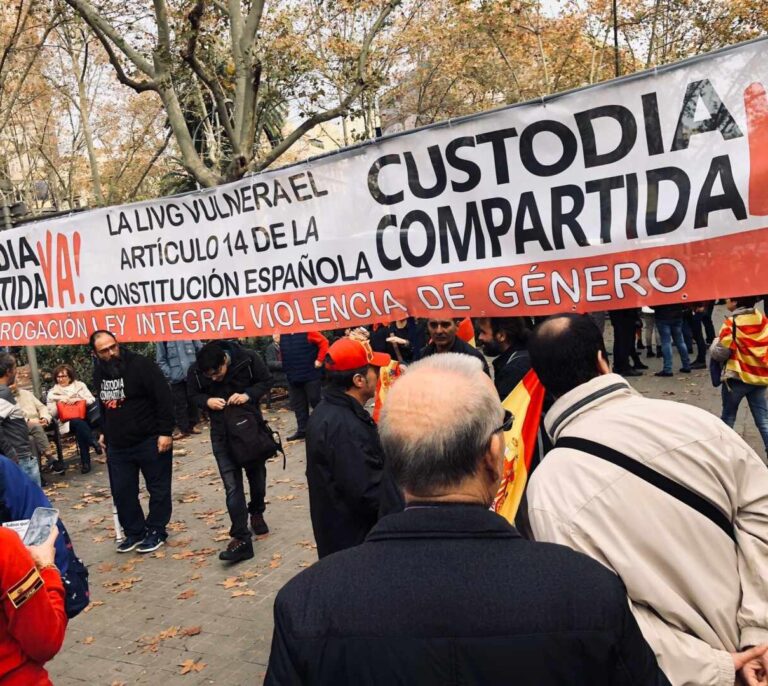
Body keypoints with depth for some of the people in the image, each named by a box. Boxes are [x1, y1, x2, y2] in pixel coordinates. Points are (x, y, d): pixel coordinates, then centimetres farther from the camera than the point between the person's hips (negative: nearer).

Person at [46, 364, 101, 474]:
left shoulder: (80, 385, 14)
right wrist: (60, 402, -11)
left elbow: (92, 400, 5)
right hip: (69, 421, -2)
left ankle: (85, 461, -26)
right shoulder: (52, 393, 13)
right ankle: (94, 443, -29)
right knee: (79, 423, -37)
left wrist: (78, 399, -9)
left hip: (84, 415, 2)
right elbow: (52, 413, 5)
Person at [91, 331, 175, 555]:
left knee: (158, 488, 6)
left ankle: (156, 531, 21)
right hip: (117, 444, 6)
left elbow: (164, 399, -17)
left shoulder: (141, 365, -16)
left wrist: (165, 432, -19)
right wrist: (104, 432, 21)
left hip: (150, 441, -6)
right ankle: (134, 531, 26)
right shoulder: (99, 372, 6)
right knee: (122, 492, 9)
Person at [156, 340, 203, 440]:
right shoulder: (162, 339, -3)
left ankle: (192, 425, 27)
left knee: (193, 401, 12)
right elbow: (160, 360, -2)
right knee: (180, 403, 3)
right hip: (176, 377, -2)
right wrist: (169, 374, -11)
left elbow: (200, 350, 6)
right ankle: (183, 428, 13)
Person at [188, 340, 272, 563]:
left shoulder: (248, 359, -21)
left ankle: (257, 513, 45)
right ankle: (241, 538, -7)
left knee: (257, 474, 17)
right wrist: (207, 401, -22)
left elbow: (266, 381, -7)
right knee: (232, 485, -8)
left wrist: (248, 395, -25)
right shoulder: (195, 371, -16)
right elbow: (194, 396, 1)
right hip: (222, 433, 0)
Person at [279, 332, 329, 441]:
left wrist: (319, 360, -12)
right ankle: (302, 430, 18)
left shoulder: (307, 332, -10)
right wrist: (286, 368, 7)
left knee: (315, 401, 0)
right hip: (293, 377, 6)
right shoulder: (282, 335, 7)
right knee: (298, 405, 10)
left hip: (311, 374, -6)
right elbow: (282, 354, 18)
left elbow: (324, 342, -11)